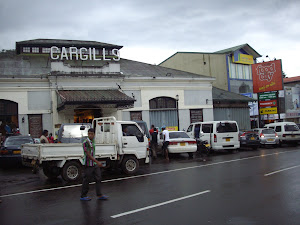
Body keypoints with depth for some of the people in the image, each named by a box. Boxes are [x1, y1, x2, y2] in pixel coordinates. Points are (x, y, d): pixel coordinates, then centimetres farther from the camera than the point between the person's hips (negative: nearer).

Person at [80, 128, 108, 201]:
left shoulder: (93, 141, 9)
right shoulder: (85, 143, -17)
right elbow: (88, 154, -20)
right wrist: (97, 162, -24)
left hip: (94, 164, 8)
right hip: (88, 165, -8)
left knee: (98, 179, 7)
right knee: (86, 180, 1)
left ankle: (99, 195, 14)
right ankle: (83, 196, 14)